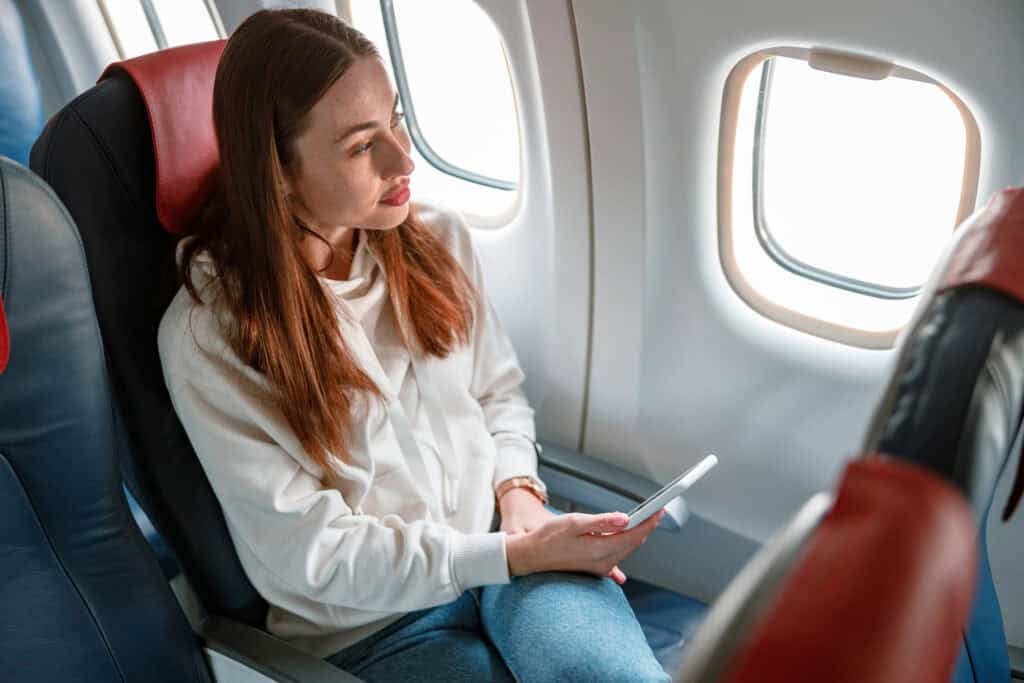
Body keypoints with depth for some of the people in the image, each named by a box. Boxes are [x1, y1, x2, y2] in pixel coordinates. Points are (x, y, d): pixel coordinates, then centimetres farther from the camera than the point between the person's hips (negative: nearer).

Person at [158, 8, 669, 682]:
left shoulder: (438, 239, 1)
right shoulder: (207, 336, -14)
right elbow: (309, 551, -13)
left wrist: (518, 489, -8)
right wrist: (512, 557, -19)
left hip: (511, 542, 4)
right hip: (369, 628, -3)